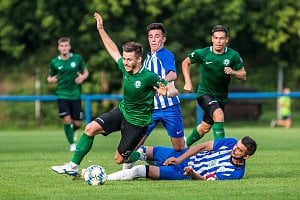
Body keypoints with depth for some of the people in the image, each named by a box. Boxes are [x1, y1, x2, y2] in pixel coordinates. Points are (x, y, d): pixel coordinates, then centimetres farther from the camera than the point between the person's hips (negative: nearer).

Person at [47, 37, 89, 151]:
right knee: (67, 119, -15)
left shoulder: (77, 58, 0)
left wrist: (83, 77, -11)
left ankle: (70, 132, 37)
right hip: (62, 95, -1)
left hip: (75, 95, 1)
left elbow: (86, 72, 12)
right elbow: (49, 78, 13)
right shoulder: (54, 62, 1)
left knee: (77, 124, 2)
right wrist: (51, 79, -11)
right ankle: (72, 144, 0)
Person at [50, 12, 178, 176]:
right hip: (122, 111, 6)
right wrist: (101, 29, 9)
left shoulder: (149, 77, -26)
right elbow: (113, 50, 10)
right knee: (91, 128, -12)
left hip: (137, 122, -6)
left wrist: (165, 92, -47)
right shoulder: (125, 67, -8)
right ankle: (73, 166, -6)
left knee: (120, 159, -1)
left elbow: (174, 91, -23)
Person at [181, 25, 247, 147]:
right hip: (205, 93, -4)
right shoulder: (202, 53, -12)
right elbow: (186, 63, 5)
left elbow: (243, 75, -1)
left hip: (221, 96, 4)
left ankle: (186, 144, 37)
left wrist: (233, 72, -22)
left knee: (205, 127, 13)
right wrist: (188, 82, -4)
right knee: (219, 115, -31)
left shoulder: (233, 55, -9)